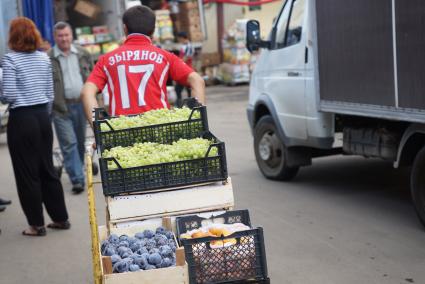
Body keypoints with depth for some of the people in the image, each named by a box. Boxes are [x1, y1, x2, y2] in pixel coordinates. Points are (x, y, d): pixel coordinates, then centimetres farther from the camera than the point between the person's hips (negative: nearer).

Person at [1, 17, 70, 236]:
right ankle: (61, 218, 20)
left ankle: (36, 224, 10)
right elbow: (50, 93, 11)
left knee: (27, 174, 4)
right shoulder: (44, 58, 7)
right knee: (47, 169, 15)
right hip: (43, 116, 6)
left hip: (21, 119, -6)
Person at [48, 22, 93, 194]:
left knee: (81, 141, 13)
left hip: (82, 104, 4)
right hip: (61, 108, -4)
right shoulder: (47, 58, -4)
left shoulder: (83, 54, 9)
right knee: (69, 144, -8)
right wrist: (51, 104, -10)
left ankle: (78, 171, 31)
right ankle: (77, 180, -8)